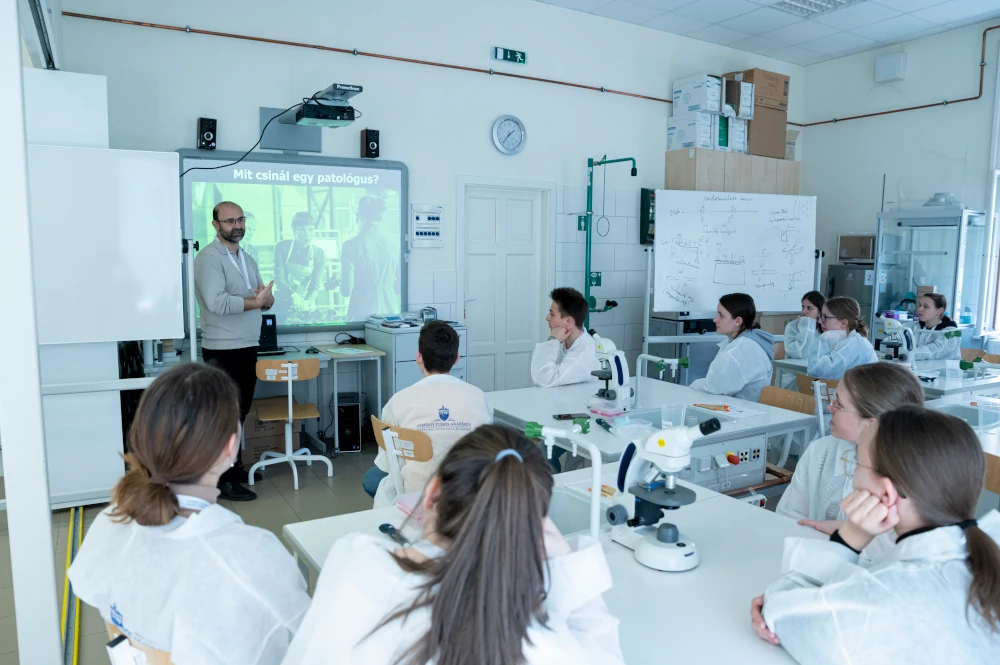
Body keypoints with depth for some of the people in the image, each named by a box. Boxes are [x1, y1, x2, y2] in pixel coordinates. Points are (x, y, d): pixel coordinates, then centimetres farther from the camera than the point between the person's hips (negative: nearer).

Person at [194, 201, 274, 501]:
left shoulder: (247, 259, 16)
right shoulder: (209, 258, -10)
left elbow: (267, 300, 13)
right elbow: (216, 302, -23)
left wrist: (266, 298, -9)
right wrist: (254, 301, -18)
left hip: (248, 346, 8)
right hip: (223, 350, -8)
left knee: (241, 410, 16)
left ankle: (234, 465, 30)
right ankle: (223, 480, 5)